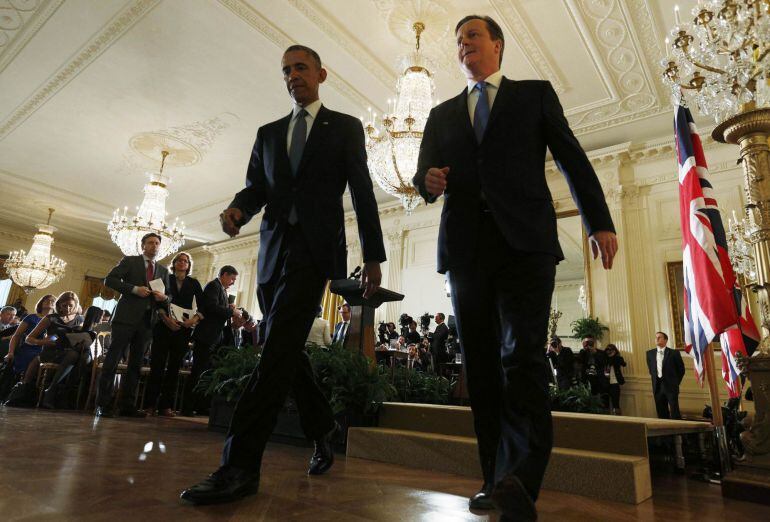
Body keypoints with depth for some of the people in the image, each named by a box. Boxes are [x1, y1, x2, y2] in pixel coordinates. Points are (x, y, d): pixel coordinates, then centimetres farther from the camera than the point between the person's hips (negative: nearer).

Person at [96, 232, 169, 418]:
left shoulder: (163, 270, 18)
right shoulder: (129, 261, 7)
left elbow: (168, 296, 19)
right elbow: (109, 280, -3)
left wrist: (163, 297, -5)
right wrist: (134, 289, -14)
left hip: (147, 321, 4)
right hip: (127, 318, -4)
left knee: (136, 364, 7)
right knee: (112, 360, -4)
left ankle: (126, 405, 12)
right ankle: (103, 405, 2)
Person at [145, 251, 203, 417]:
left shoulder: (193, 283, 12)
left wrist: (195, 318, -9)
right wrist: (166, 318, -15)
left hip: (183, 329, 1)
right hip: (163, 326, -1)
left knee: (174, 366, 1)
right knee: (157, 364, -6)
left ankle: (165, 405, 6)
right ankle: (150, 404, 0)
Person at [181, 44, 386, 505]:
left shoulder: (346, 127, 11)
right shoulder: (268, 133, 23)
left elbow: (363, 194, 4)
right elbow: (256, 187, 17)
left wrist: (373, 256, -1)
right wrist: (238, 209, -8)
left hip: (315, 249, -5)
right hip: (274, 250, 6)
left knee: (279, 349, -17)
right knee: (287, 350, 10)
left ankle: (240, 465, -15)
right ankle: (324, 431, 30)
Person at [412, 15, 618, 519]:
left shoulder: (536, 94, 17)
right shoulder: (442, 113, 23)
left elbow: (573, 158, 11)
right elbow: (424, 170, 16)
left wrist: (600, 222, 3)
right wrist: (427, 180, -9)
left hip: (525, 242, -2)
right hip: (466, 247, 3)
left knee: (523, 356, -16)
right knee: (482, 365, 2)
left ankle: (521, 479, -17)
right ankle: (497, 478, 9)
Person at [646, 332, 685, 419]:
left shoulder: (674, 353, -4)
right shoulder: (650, 353, 6)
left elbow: (681, 369, 4)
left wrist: (675, 382, 5)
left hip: (671, 387, -3)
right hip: (657, 387, 3)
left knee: (674, 412, -4)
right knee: (661, 413, 8)